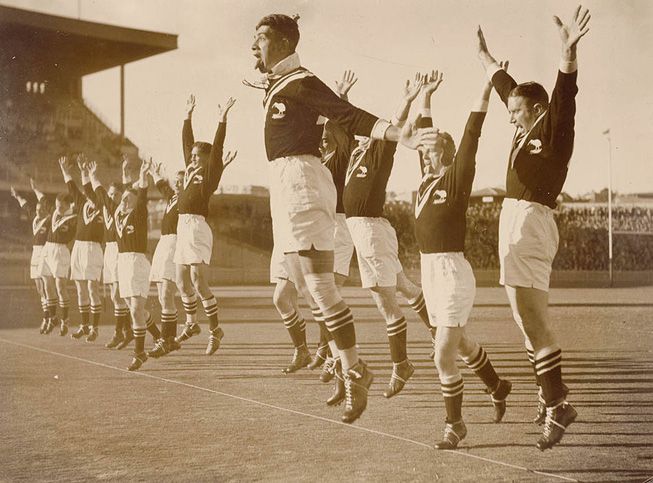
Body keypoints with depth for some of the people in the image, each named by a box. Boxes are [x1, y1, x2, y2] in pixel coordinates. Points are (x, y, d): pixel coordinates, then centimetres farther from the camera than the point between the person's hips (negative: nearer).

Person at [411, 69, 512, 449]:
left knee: (443, 356, -10)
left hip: (453, 272, -8)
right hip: (429, 271, 8)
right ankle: (498, 387, 45)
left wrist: (487, 88, -19)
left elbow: (471, 135, -15)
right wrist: (427, 96, 25)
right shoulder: (428, 179, 9)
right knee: (460, 345, 22)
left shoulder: (457, 179, -8)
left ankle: (455, 425, 4)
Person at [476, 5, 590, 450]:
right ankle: (555, 400, 20)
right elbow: (508, 86, 32)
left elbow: (564, 95, -24)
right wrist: (485, 58, 44)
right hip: (515, 221, 10)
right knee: (532, 320, 13)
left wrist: (569, 51, -40)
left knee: (531, 320, -15)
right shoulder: (528, 130, 17)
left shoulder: (553, 128, -5)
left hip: (530, 221, -10)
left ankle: (557, 405, -14)